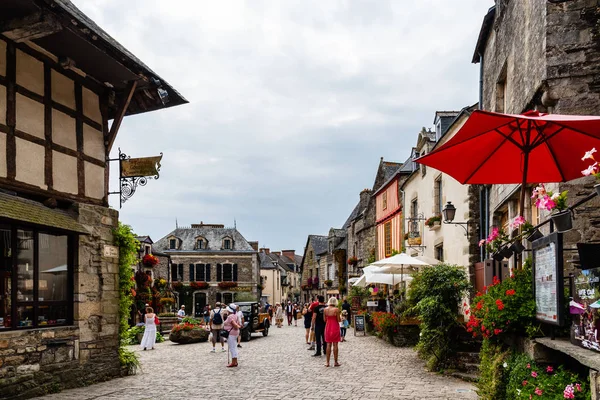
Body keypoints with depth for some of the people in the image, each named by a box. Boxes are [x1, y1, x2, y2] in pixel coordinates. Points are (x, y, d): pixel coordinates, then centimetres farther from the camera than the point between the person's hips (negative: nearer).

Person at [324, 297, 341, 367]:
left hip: (328, 327, 3)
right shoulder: (336, 309, -12)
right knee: (335, 345, 3)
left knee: (328, 345, 9)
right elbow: (338, 320, -10)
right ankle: (335, 362, 7)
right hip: (335, 327, -3)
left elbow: (324, 320, 5)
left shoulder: (325, 309, 0)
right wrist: (341, 319, 11)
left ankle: (327, 362, 9)